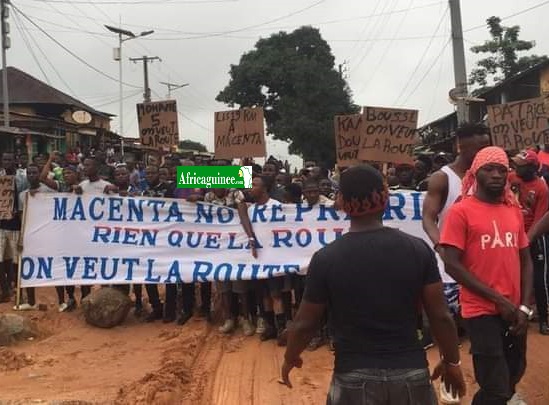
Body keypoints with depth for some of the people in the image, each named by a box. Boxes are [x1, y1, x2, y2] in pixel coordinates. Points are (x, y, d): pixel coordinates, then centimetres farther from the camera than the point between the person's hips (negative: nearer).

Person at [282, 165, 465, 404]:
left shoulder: (326, 258, -10)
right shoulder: (418, 249, -6)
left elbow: (305, 324, -2)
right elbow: (440, 316, -2)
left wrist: (290, 358, 17)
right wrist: (452, 361, 14)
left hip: (354, 377, -1)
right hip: (411, 373, 2)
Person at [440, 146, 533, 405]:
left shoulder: (514, 210, 9)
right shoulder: (460, 211, -9)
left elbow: (526, 261, 12)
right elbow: (452, 265, -14)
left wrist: (525, 307, 0)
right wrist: (499, 300, -14)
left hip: (514, 311, 6)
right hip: (482, 311, -6)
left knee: (514, 373, 20)